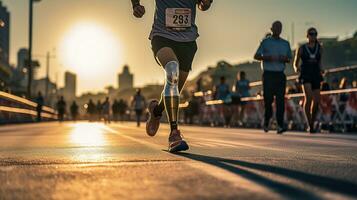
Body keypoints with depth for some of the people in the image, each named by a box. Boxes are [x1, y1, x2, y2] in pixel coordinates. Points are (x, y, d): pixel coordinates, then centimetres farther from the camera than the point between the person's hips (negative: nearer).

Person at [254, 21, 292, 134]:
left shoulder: (285, 44, 13)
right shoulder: (265, 42, 4)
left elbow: (289, 59, 19)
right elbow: (256, 56, 4)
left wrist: (285, 59, -5)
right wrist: (267, 58, -14)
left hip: (280, 75, 2)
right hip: (268, 74, -2)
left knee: (280, 100, -8)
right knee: (268, 99, -4)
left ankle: (280, 126, -11)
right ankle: (267, 120, 23)